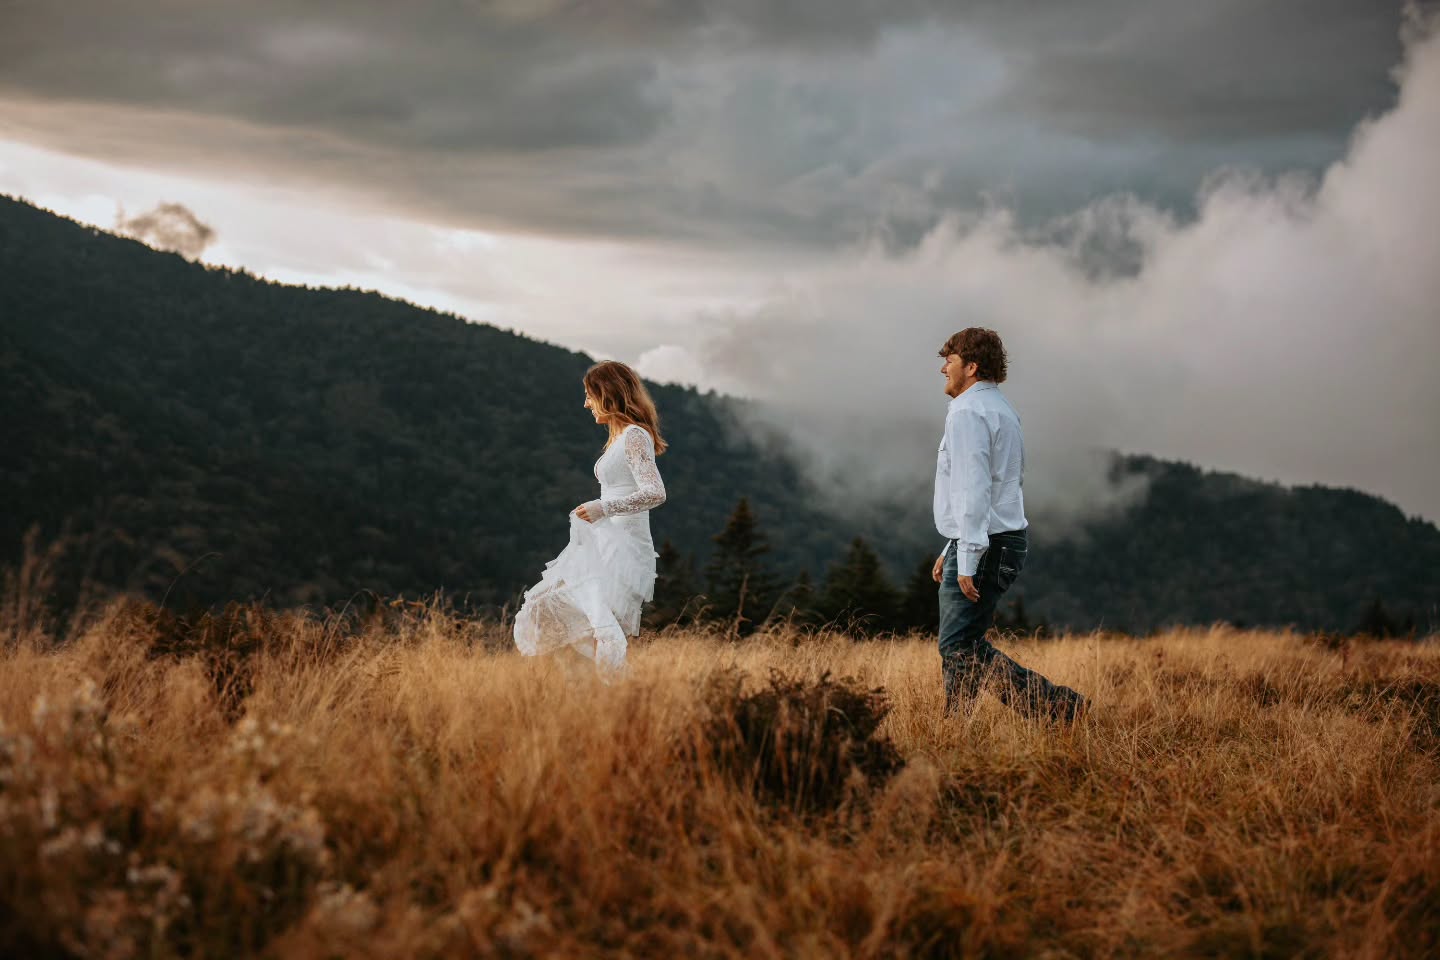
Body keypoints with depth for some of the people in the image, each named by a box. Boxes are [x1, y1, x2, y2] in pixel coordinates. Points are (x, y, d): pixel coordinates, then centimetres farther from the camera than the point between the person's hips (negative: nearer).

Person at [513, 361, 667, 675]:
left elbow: (655, 493, -22)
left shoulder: (635, 436, -11)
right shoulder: (620, 437, 17)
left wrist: (603, 508, -24)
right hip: (606, 544, 10)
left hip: (624, 548, -10)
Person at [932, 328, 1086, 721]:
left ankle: (1055, 704, -12)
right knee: (964, 643, 11)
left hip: (984, 547, -10)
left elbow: (973, 488, -21)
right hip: (1006, 538, 10)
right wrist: (951, 551, 25)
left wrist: (967, 561, -24)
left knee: (959, 646, -10)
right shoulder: (1000, 409, 20)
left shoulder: (968, 412, -13)